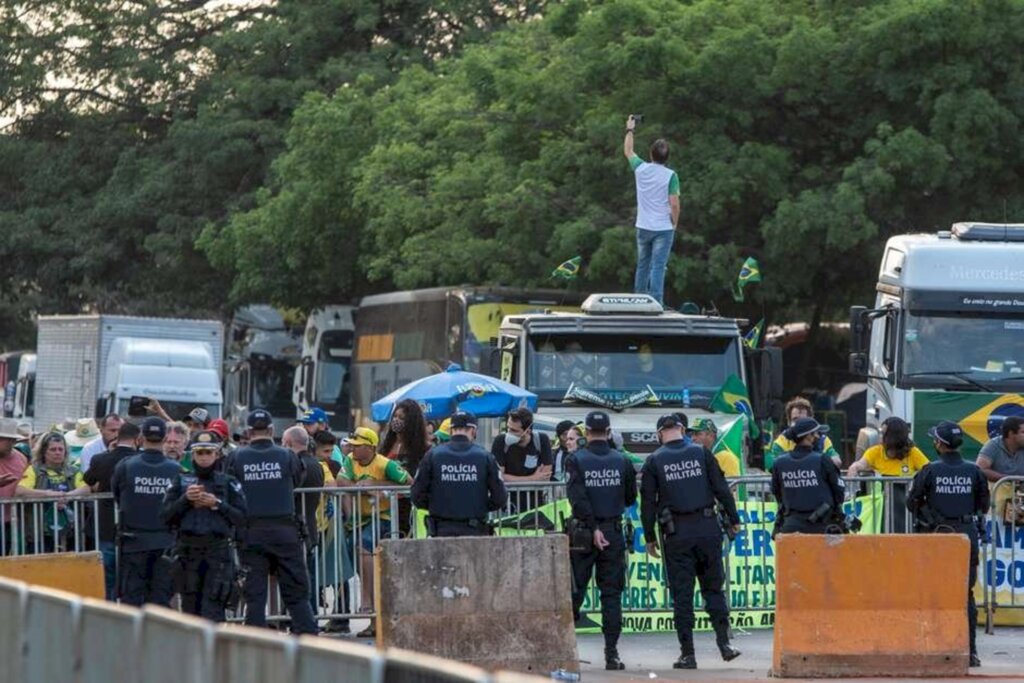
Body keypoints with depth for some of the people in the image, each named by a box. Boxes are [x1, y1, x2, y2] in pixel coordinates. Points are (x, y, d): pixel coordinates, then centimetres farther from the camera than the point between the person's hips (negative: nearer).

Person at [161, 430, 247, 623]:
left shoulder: (228, 483, 8)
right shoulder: (181, 482, 12)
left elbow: (241, 517, 1)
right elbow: (165, 516, 5)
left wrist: (217, 504, -10)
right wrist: (185, 499, -8)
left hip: (218, 552, -2)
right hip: (188, 552, 2)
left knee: (212, 608, -12)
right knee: (190, 608, 5)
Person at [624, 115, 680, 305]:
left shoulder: (641, 169, 0)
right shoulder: (670, 176, -12)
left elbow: (628, 151, 20)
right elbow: (674, 204, -14)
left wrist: (630, 130, 31)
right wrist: (674, 223, 3)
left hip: (643, 227, 4)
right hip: (663, 228, -4)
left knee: (642, 266, 14)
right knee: (658, 267, -7)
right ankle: (656, 303, -13)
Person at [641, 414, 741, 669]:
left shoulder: (654, 461, 0)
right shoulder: (702, 453, 3)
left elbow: (648, 502, 0)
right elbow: (721, 488, 2)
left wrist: (650, 537, 7)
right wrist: (733, 519, 10)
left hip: (676, 533, -1)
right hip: (707, 528, 1)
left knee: (682, 594, 2)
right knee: (713, 588, 11)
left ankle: (687, 653, 1)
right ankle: (724, 642, 0)